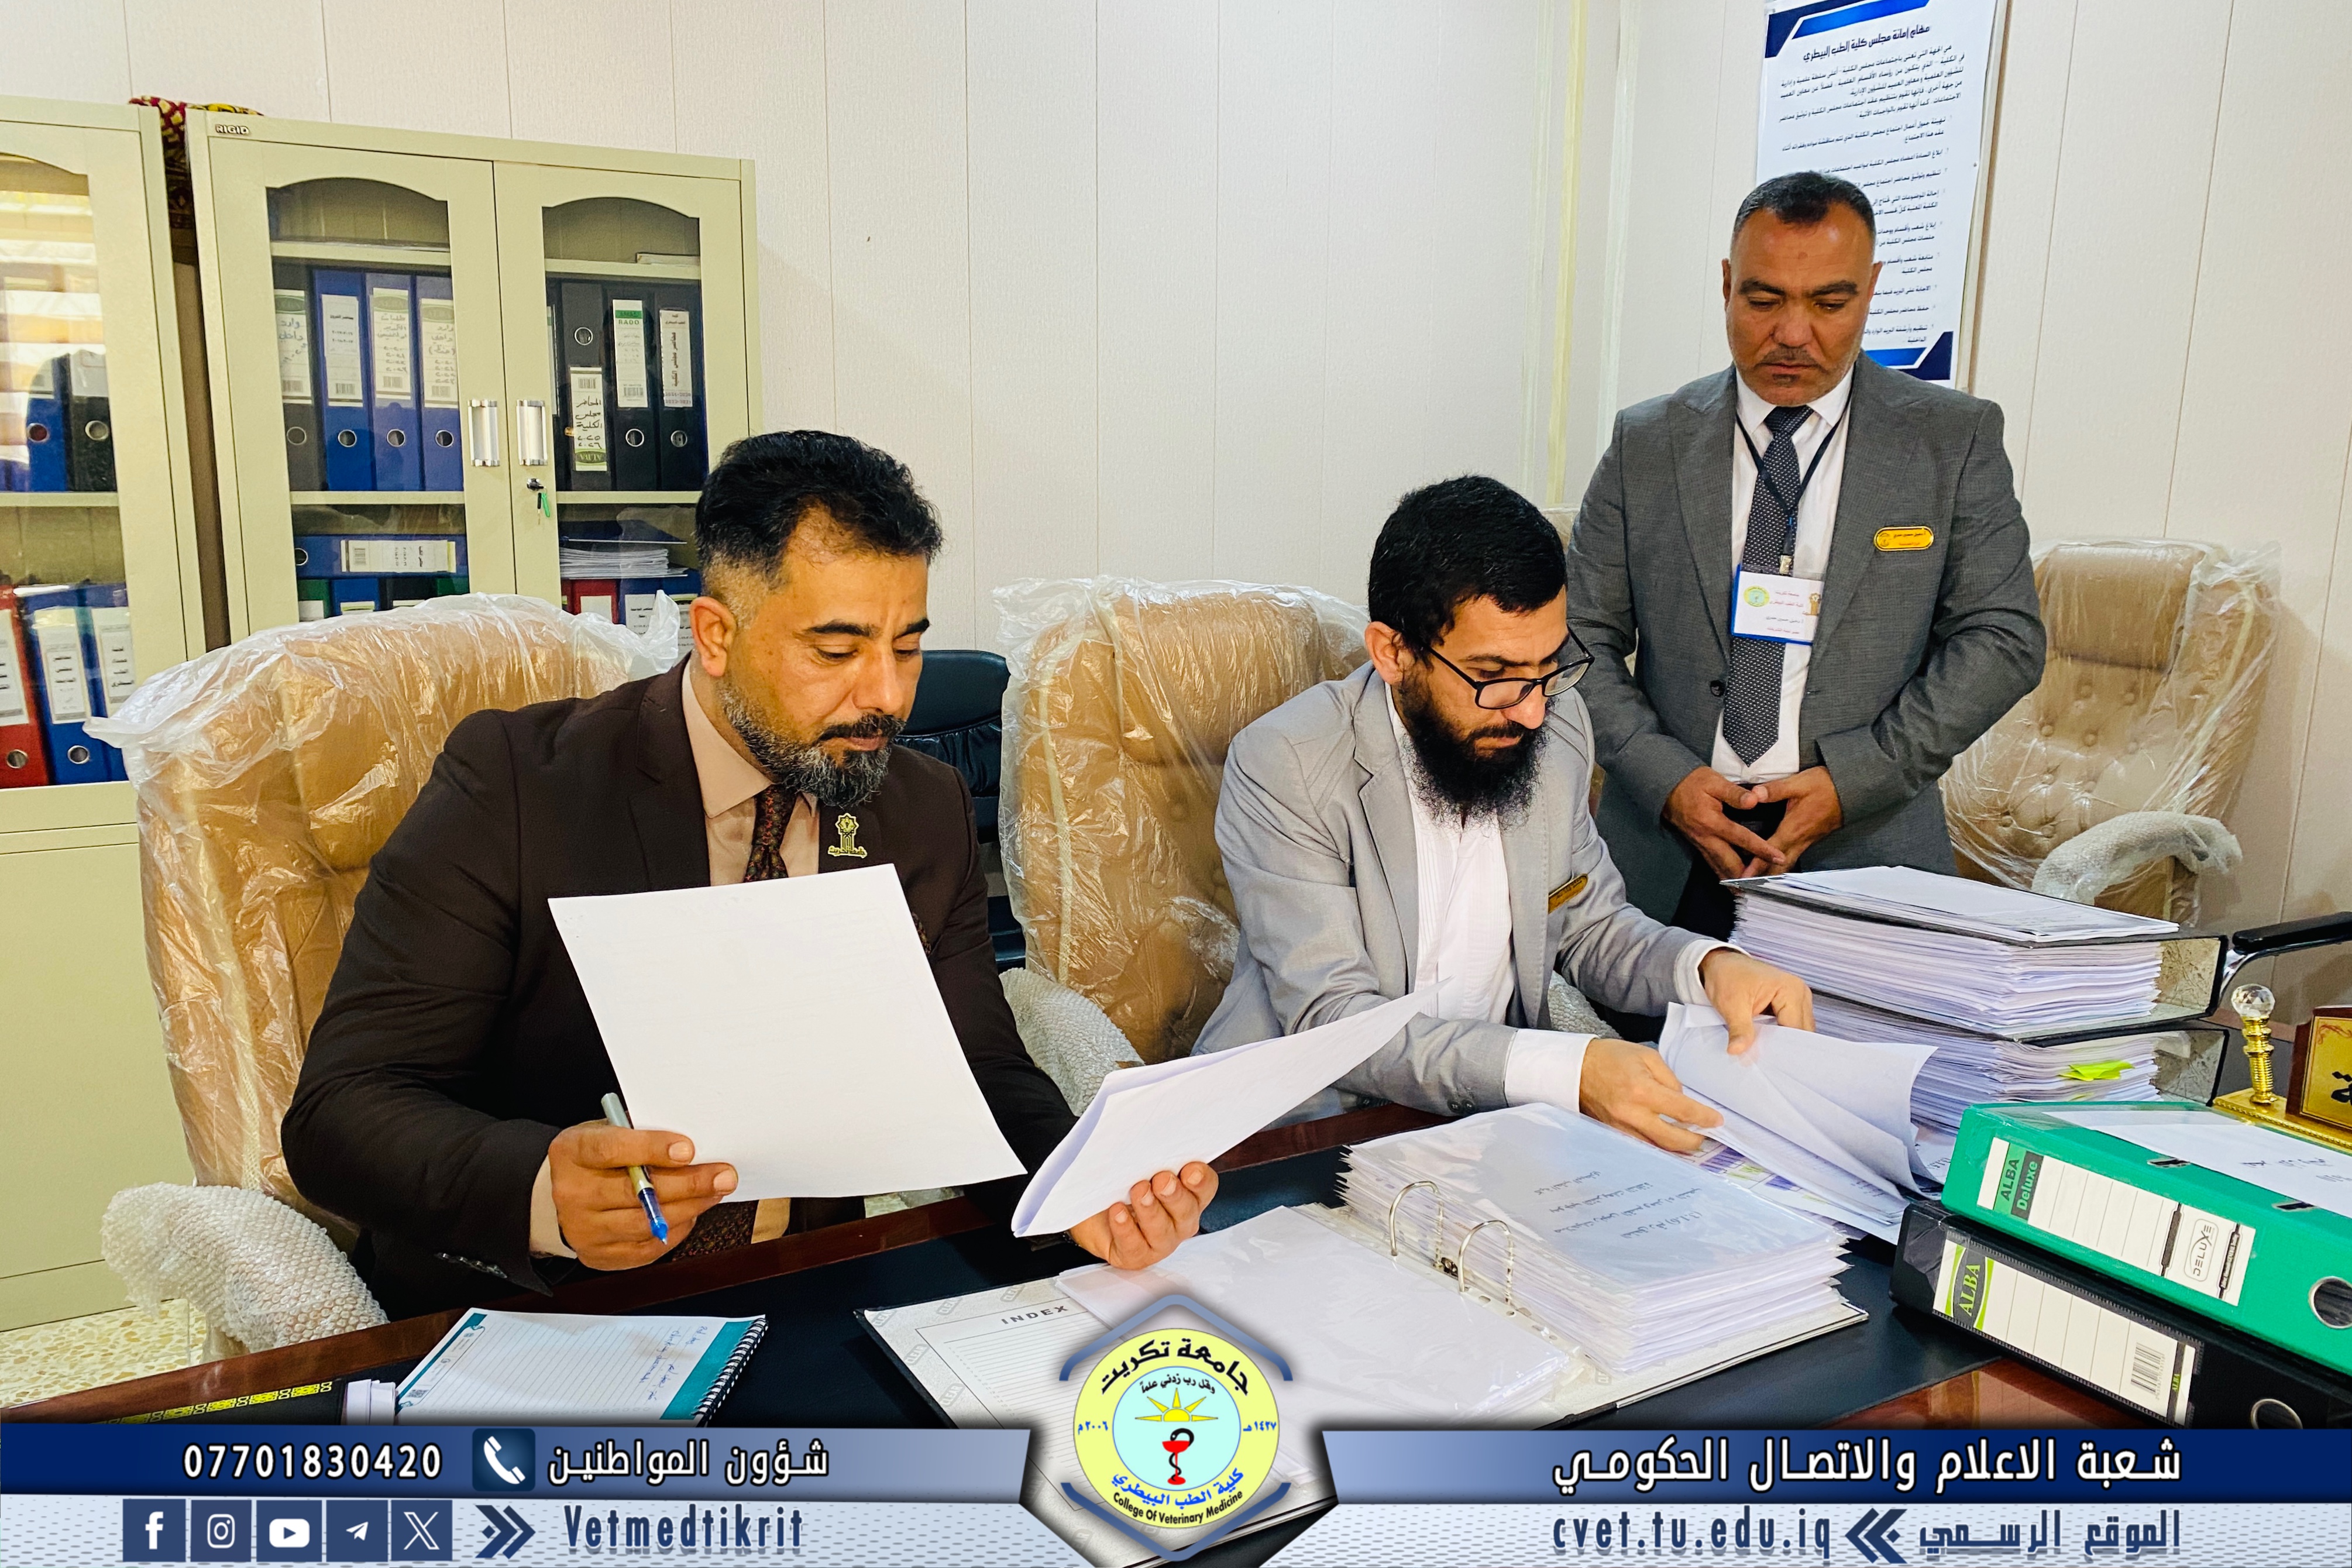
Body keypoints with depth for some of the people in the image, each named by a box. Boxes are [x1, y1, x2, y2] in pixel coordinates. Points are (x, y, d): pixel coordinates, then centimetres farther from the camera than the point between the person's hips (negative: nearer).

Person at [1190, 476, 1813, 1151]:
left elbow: (1589, 924, 12)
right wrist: (1563, 1070, -36)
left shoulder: (1555, 730, 0)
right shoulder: (1282, 768, -19)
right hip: (1311, 1117, -5)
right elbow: (1332, 1021, -24)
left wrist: (1707, 965, -9)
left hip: (1494, 1107, 6)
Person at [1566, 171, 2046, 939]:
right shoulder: (1646, 443, 5)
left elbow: (2003, 638, 0)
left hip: (1866, 850, 0)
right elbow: (1580, 638, 4)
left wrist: (1850, 778, -11)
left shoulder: (1957, 438, 4)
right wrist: (1666, 778, -12)